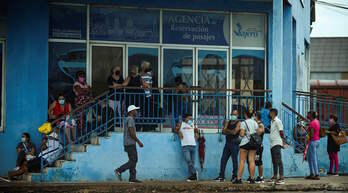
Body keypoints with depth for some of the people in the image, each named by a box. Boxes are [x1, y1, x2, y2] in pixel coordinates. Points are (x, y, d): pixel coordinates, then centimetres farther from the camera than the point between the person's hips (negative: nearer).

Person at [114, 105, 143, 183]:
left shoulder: (128, 119, 19)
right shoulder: (130, 119, -12)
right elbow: (132, 133, -20)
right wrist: (139, 142, -15)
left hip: (129, 144, 10)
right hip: (130, 144, -10)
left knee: (134, 160, 7)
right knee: (133, 161, -9)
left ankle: (132, 178, 4)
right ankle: (119, 171, -9)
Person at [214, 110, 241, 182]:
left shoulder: (238, 123, 0)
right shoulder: (227, 123, 18)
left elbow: (235, 132, -12)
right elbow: (223, 132, 7)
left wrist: (227, 130, 2)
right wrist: (231, 132, -8)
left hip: (234, 143, -6)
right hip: (228, 143, 6)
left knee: (234, 160, -4)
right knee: (223, 160, 2)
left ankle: (234, 176, 1)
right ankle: (221, 176, 5)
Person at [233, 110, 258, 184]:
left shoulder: (243, 123, -7)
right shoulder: (255, 122, 9)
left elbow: (242, 134, -12)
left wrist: (240, 133, 9)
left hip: (245, 142, -4)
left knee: (242, 161, -2)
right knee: (252, 161, 4)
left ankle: (239, 179, -5)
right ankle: (252, 179, 0)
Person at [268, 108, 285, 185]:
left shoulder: (277, 121, -9)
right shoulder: (272, 121, 19)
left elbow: (281, 132, -13)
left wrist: (283, 142, -16)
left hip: (277, 144, -10)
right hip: (272, 144, 10)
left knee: (278, 161, -13)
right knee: (274, 161, 14)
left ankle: (281, 178, -16)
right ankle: (274, 177, 22)